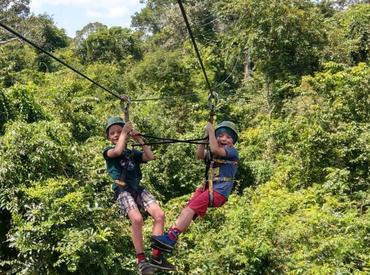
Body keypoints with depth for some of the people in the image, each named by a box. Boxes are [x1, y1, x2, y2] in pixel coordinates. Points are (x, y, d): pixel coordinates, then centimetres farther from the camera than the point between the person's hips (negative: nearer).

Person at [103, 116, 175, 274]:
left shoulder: (134, 153, 21)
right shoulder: (108, 152, 10)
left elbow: (150, 157, 3)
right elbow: (118, 151, -15)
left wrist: (139, 140, 5)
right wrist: (124, 132, -3)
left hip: (138, 188, 5)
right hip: (122, 190, -5)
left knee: (159, 215, -16)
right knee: (137, 219, -31)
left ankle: (156, 257, -10)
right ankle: (141, 260, -22)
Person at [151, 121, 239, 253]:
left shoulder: (233, 152, -3)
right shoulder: (213, 153, 21)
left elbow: (215, 149, -21)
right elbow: (199, 155, 4)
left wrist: (211, 130, -11)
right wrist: (206, 136, -2)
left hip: (219, 192, -8)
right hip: (207, 188, 8)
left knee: (191, 208, -21)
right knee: (186, 211, -4)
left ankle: (170, 239, -25)